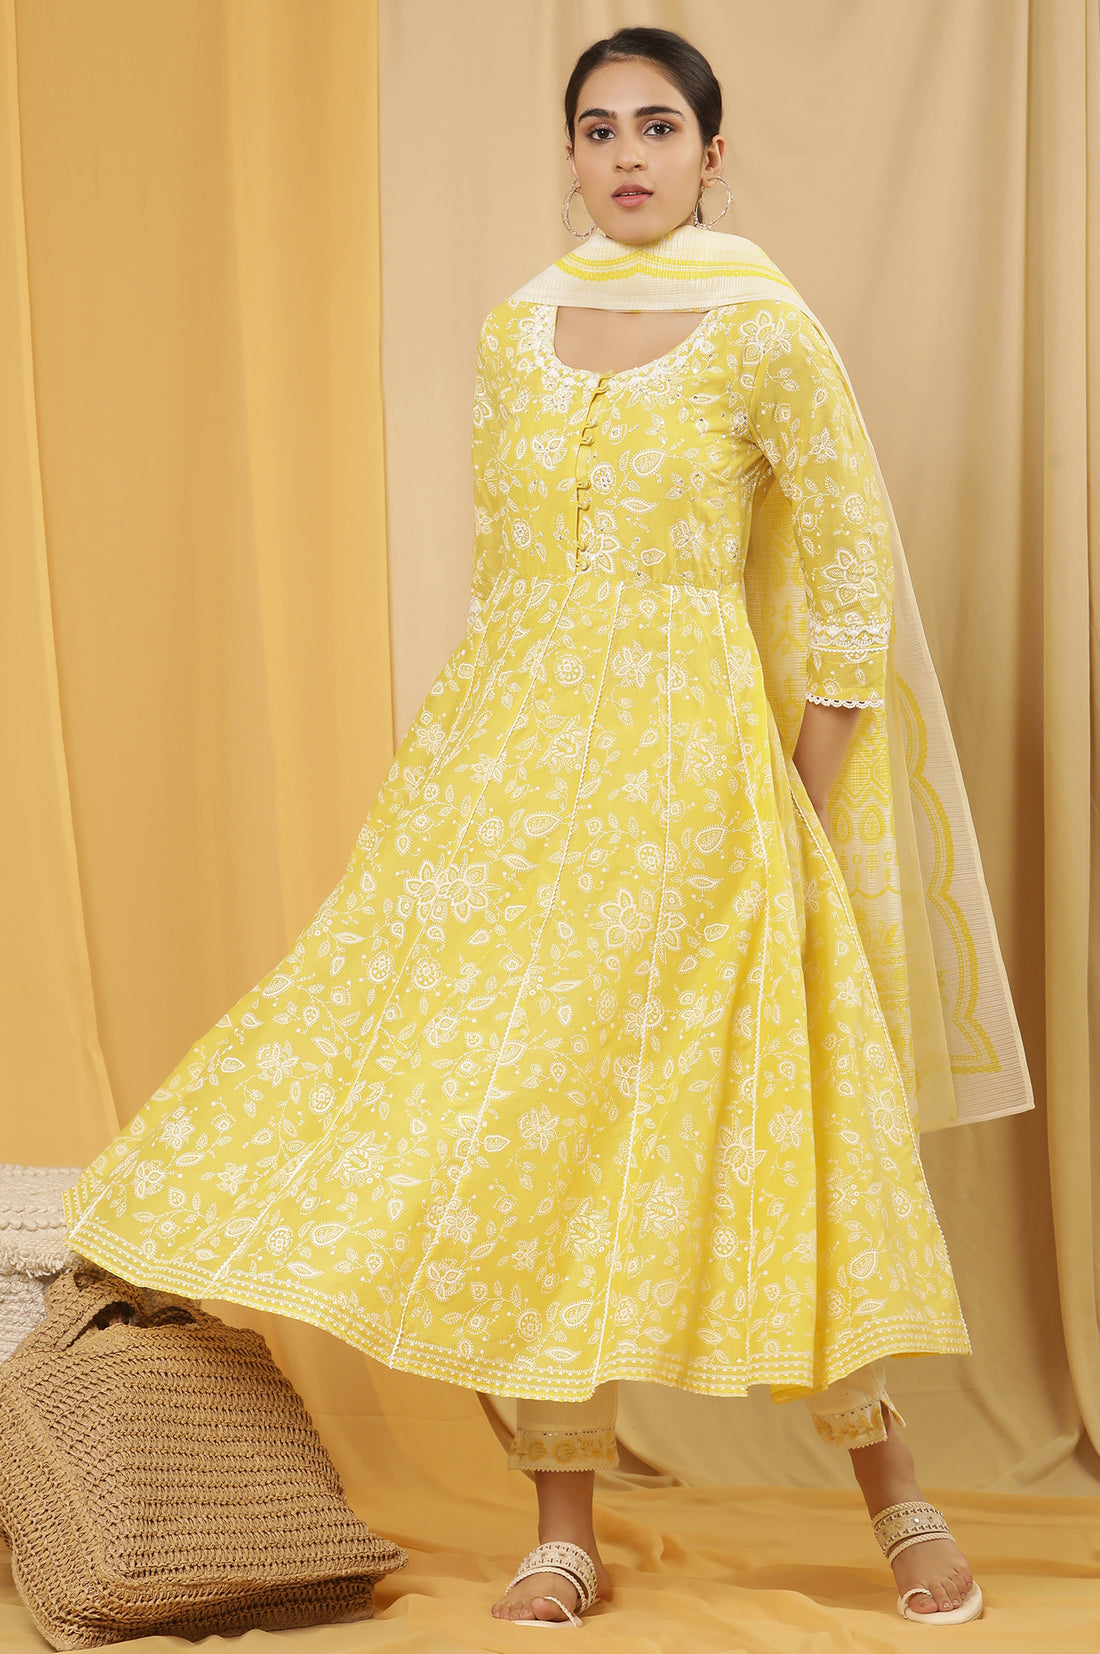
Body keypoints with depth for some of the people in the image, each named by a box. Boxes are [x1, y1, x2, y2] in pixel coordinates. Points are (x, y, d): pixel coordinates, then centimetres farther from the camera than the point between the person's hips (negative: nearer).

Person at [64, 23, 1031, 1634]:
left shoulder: (764, 334, -4)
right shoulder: (513, 333, 10)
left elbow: (852, 576, -3)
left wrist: (798, 813, -5)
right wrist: (462, 757, 13)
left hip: (679, 770, -5)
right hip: (507, 761, 5)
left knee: (722, 1119, -4)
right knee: (521, 1112, 1)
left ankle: (893, 1488, 14)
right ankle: (565, 1531, 10)